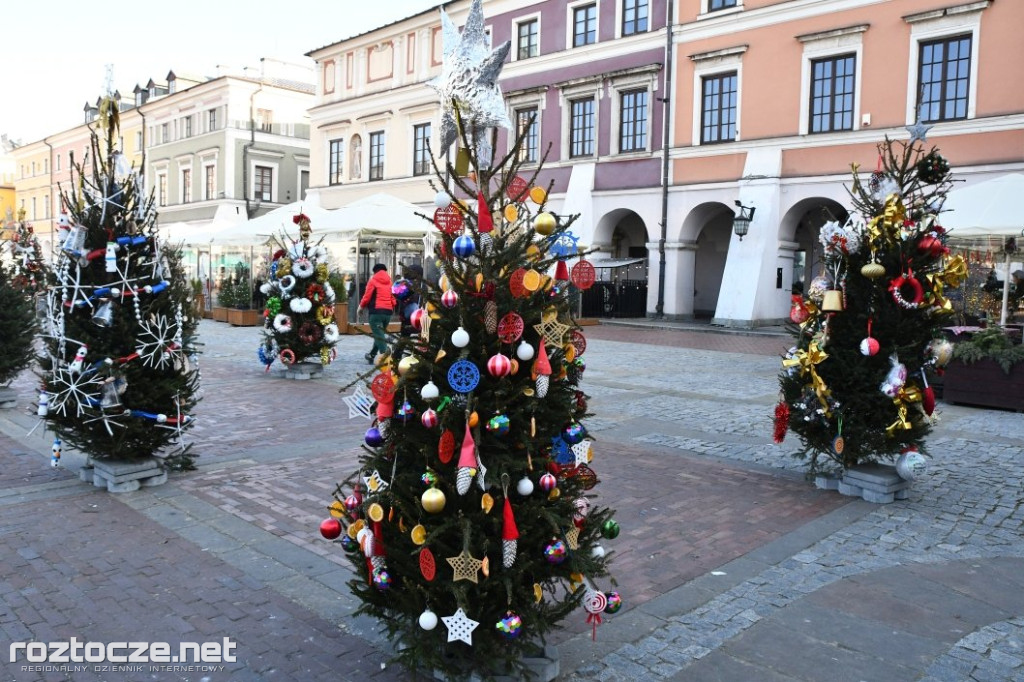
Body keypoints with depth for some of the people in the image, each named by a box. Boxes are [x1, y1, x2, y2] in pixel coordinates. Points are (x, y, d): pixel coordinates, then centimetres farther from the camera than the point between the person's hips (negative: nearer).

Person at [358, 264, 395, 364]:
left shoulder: (373, 280, 1)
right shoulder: (389, 281, 12)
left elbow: (367, 296, -2)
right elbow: (393, 297, 9)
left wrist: (361, 307, 13)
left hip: (376, 311, -5)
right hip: (388, 311, 5)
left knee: (379, 336, -4)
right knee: (380, 334, 18)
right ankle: (372, 355, 29)